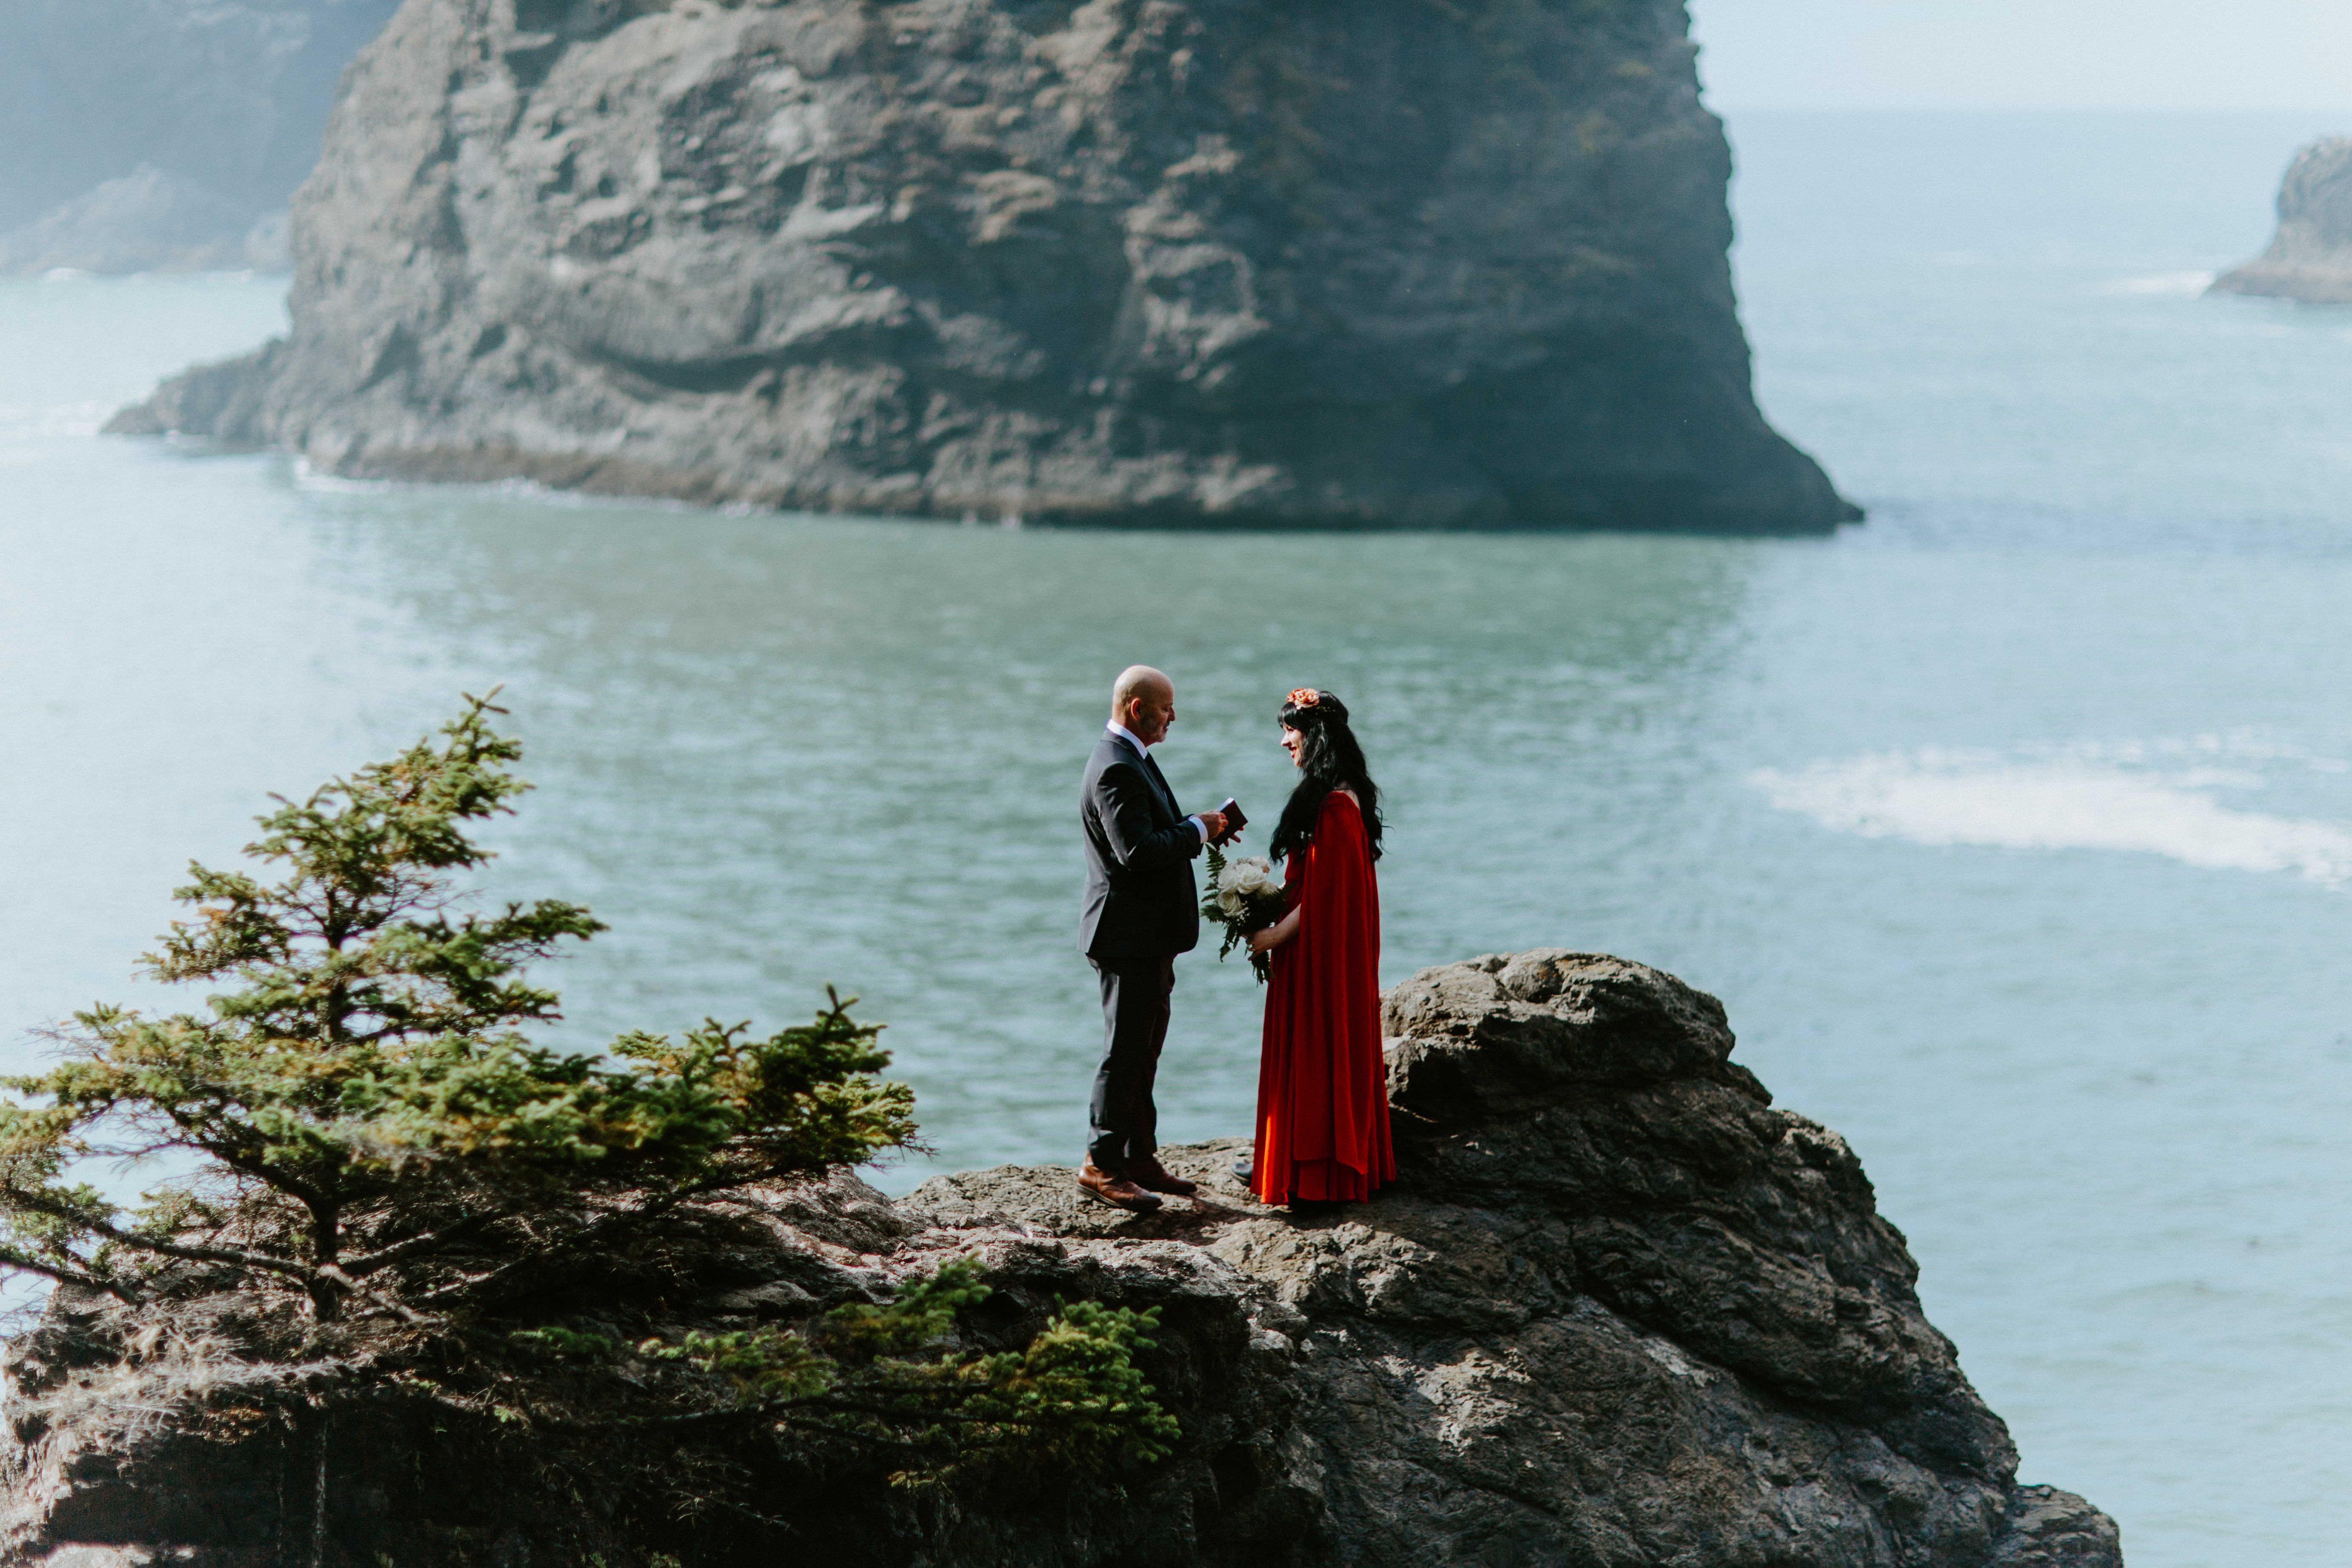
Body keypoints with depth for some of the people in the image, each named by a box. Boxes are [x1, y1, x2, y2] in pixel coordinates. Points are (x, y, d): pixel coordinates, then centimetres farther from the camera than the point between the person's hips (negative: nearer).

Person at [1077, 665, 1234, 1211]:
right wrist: (1197, 830, -17)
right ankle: (1101, 1163, 1)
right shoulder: (1117, 770, -20)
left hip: (1148, 937, 11)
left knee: (1142, 1051, 15)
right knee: (1125, 1053, -5)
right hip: (1130, 935, -11)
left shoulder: (1131, 761, 15)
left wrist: (1201, 829, 7)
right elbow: (1137, 851, -28)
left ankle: (1139, 1157, 22)